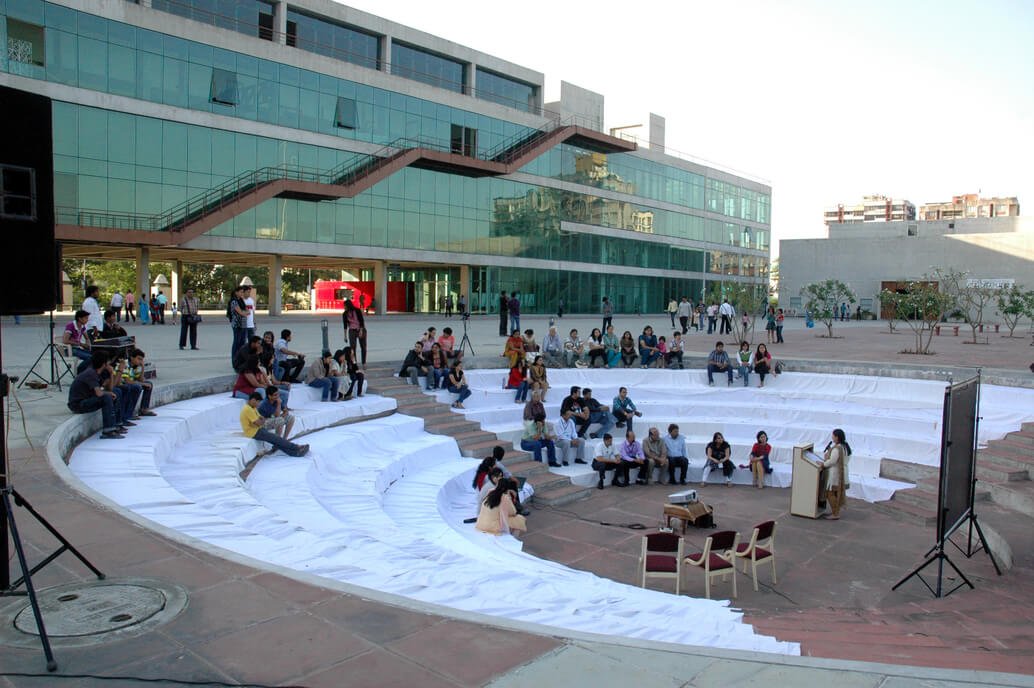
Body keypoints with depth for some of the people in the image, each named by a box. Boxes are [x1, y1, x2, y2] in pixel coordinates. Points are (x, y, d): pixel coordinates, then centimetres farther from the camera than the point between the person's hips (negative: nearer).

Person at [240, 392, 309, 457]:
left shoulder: (252, 408, 13)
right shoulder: (248, 409, -21)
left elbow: (260, 418, 14)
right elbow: (258, 423, -22)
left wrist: (262, 421, -9)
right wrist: (263, 421, -1)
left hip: (258, 430, 10)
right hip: (254, 432, -10)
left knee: (275, 439, -3)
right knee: (276, 438, -10)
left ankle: (294, 452, -10)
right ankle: (296, 447, -5)